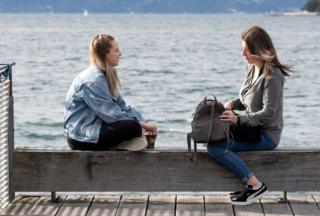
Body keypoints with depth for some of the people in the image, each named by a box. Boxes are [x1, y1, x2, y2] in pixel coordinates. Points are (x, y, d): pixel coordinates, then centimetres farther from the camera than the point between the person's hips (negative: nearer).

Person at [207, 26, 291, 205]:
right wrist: (233, 103, -1)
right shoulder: (252, 68, 9)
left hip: (266, 135, -10)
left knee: (216, 147, -22)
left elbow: (268, 113, -22)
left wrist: (238, 119, -26)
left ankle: (256, 186, -18)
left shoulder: (272, 75, -19)